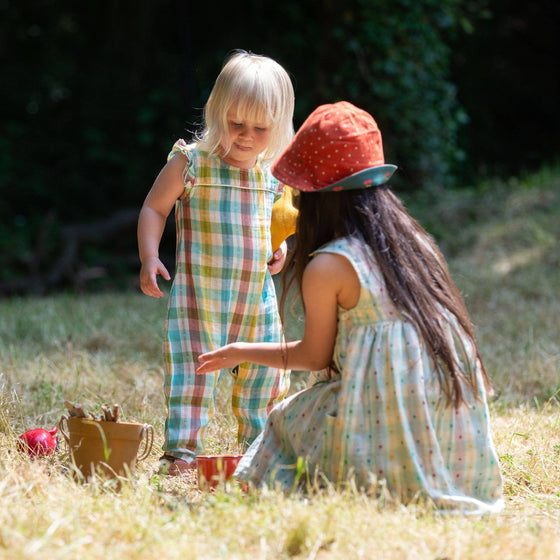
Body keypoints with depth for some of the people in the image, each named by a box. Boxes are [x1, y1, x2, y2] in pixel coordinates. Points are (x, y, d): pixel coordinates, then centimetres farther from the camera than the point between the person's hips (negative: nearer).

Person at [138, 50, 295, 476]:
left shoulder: (272, 173, 6)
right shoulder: (191, 163, -9)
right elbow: (154, 209, -3)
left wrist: (279, 247, 8)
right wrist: (149, 258, -14)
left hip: (257, 296, 5)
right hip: (198, 295, -5)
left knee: (265, 371, 12)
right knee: (193, 369, -8)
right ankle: (182, 450, -2)